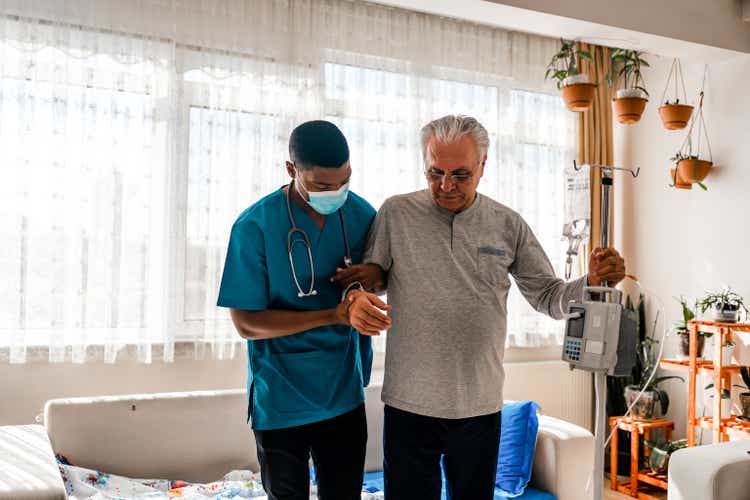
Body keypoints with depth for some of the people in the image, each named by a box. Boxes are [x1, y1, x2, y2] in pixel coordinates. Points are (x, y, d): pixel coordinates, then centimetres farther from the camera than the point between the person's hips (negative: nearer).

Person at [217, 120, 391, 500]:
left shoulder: (362, 215, -5)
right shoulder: (255, 226, -16)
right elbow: (246, 322, -15)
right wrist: (332, 315, -24)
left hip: (344, 397, 3)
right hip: (280, 402, -3)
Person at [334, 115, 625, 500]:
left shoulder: (509, 225, 3)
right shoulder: (396, 213, -2)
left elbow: (547, 296, 7)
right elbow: (364, 276, 2)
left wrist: (592, 281, -12)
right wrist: (356, 299, -21)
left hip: (480, 407, 2)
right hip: (409, 405, -2)